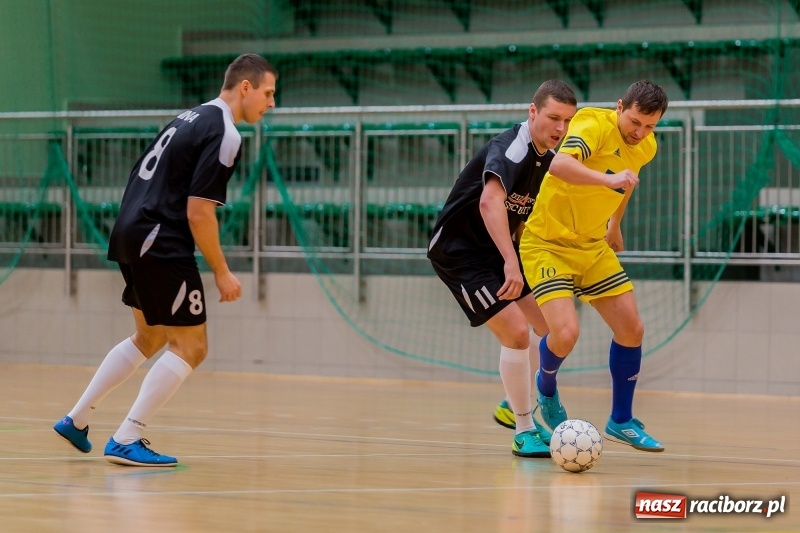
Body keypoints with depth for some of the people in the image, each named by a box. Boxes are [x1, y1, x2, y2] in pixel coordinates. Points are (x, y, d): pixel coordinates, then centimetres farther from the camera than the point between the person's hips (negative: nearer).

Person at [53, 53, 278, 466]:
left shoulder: (192, 117, 17)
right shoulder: (224, 135, -13)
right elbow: (198, 212, -18)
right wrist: (221, 272, -10)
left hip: (130, 234, 10)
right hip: (160, 244, -10)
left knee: (150, 337, 24)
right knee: (190, 346, -3)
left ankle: (76, 419, 27)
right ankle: (126, 441, -6)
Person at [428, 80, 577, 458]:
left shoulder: (550, 159, 2)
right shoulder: (510, 147, -26)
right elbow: (490, 202, -45)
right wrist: (511, 263, -52)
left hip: (498, 250, 9)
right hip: (459, 251, -9)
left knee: (552, 327, 9)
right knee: (515, 331, -18)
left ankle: (516, 406, 29)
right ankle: (524, 433, -6)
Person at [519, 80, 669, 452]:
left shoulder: (646, 147, 1)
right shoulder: (596, 125, -24)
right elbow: (559, 165, -44)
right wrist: (608, 179, -55)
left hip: (593, 246, 8)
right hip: (548, 243, -7)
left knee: (632, 329, 3)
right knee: (565, 333, -21)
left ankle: (621, 421, 20)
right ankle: (546, 388, 15)